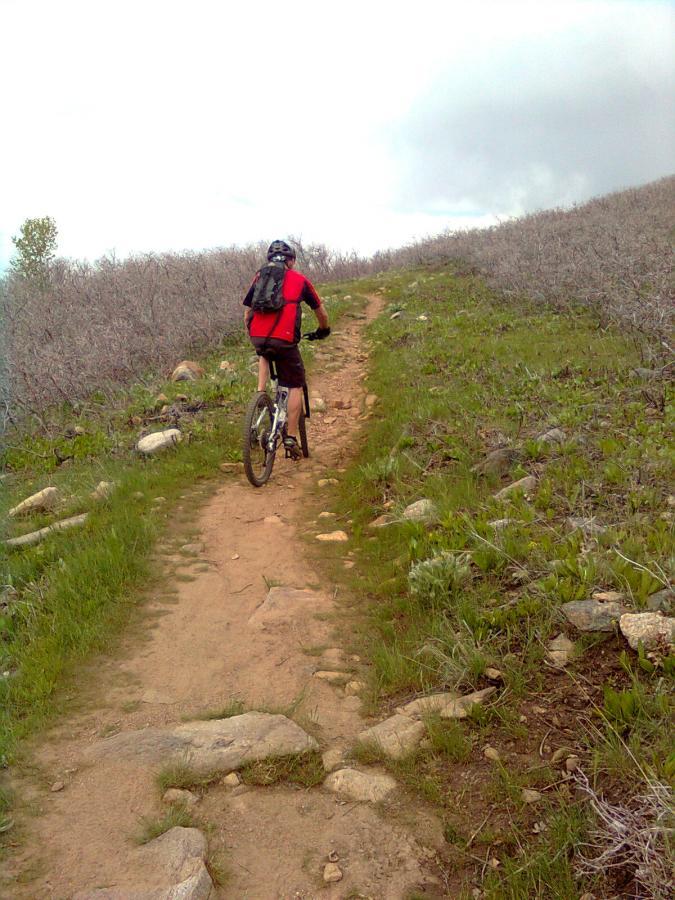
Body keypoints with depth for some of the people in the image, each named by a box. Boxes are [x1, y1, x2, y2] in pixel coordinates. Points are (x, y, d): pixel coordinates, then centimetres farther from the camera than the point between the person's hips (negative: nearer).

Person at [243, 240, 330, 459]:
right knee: (295, 387, 11)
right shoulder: (300, 279, 14)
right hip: (284, 339, -3)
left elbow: (247, 314, 20)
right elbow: (320, 312, 22)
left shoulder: (259, 277, 18)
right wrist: (323, 331, 41)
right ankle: (291, 438, 7)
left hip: (258, 337, 3)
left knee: (264, 354, 38)